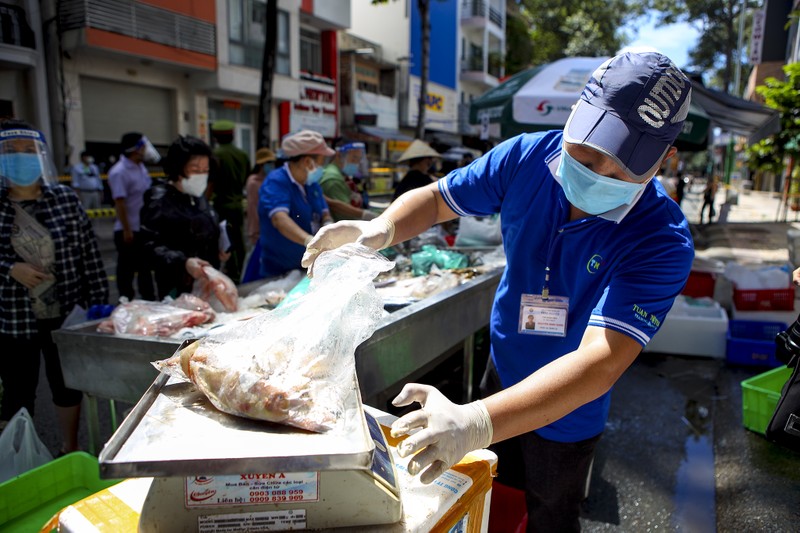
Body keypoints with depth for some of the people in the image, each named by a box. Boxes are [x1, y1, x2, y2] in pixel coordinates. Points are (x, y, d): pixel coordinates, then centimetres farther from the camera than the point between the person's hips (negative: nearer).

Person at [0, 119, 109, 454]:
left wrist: (99, 302, -3)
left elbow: (90, 255, -1)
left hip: (67, 314, 1)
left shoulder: (66, 200, -2)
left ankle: (70, 451, 36)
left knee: (68, 385, 16)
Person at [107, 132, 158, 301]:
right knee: (127, 269, 5)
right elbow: (119, 203, -19)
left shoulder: (141, 167, 8)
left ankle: (148, 299, 30)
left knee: (146, 267, 18)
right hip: (129, 230, -8)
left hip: (145, 228, 8)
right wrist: (126, 230, -20)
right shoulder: (119, 172, -17)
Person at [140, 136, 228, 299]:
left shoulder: (199, 196, 10)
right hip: (178, 288, -7)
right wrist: (184, 262, -34)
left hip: (207, 281, 7)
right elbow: (152, 245, -21)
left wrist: (219, 249, 5)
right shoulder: (159, 200, -14)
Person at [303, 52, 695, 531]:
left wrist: (476, 423, -54)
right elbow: (435, 198, -8)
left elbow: (602, 361, -42)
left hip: (565, 418, -3)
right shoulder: (528, 157, -20)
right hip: (503, 373, 4)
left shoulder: (663, 242, -32)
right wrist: (380, 230, -30)